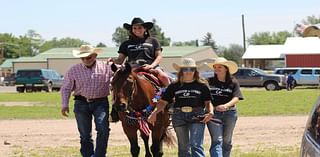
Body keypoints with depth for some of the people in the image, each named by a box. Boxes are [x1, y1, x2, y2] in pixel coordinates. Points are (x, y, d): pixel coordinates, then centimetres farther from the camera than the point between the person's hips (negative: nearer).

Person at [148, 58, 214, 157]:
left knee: (196, 145, -14)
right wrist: (154, 113, -10)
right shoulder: (174, 86, 6)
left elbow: (208, 102, 4)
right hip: (179, 116, 3)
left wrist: (210, 112, -17)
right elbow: (163, 102, 6)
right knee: (183, 147, 11)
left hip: (197, 116, -2)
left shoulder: (202, 86, 3)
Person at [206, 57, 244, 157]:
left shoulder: (233, 82, 2)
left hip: (229, 113, 1)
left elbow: (236, 98, -9)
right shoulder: (210, 82, 4)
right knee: (217, 141, -12)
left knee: (227, 141, 14)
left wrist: (226, 105, -26)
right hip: (213, 113, -1)